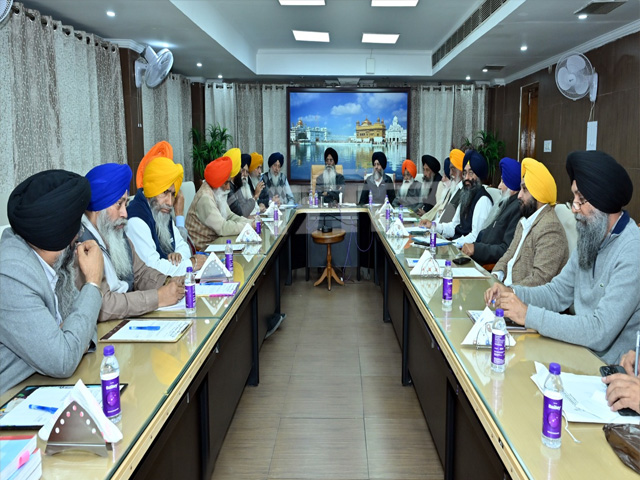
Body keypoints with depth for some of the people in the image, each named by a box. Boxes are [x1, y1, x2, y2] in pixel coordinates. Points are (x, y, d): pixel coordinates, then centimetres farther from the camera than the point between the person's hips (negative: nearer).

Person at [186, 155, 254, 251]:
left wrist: (251, 222, -6)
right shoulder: (205, 198, -23)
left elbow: (230, 216, 9)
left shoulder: (218, 193, 6)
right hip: (202, 247, -9)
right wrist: (249, 226, -18)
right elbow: (223, 228, -27)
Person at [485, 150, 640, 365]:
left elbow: (600, 332, -28)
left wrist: (529, 315, -24)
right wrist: (511, 293, -8)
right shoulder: (589, 239, 6)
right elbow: (558, 292, 9)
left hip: (609, 370, -7)